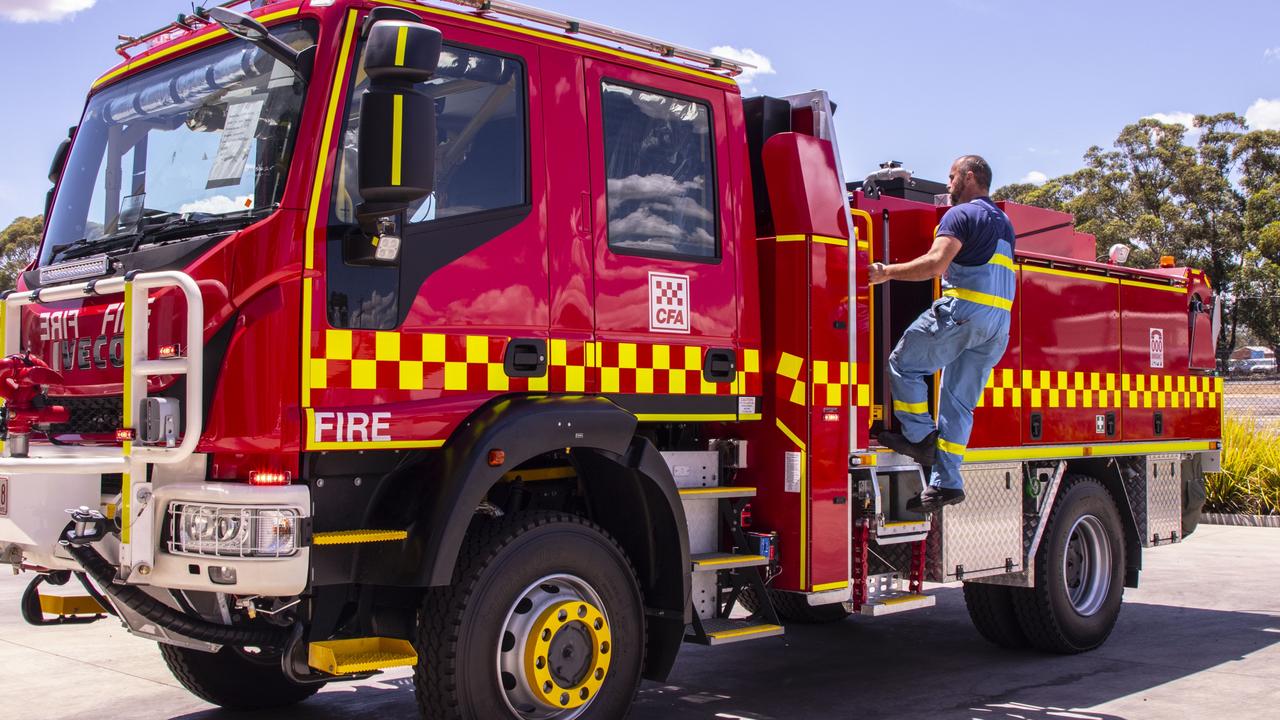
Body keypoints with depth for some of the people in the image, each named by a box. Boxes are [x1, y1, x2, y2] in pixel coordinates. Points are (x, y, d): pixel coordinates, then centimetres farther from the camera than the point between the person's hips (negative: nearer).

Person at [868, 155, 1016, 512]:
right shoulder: (1004, 222, 24)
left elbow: (935, 264, -17)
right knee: (961, 401, 7)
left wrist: (888, 273, -11)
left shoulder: (962, 214, -4)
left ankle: (920, 436, 1)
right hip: (999, 321, 8)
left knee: (903, 364, 5)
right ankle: (946, 481, 4)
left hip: (963, 308, -8)